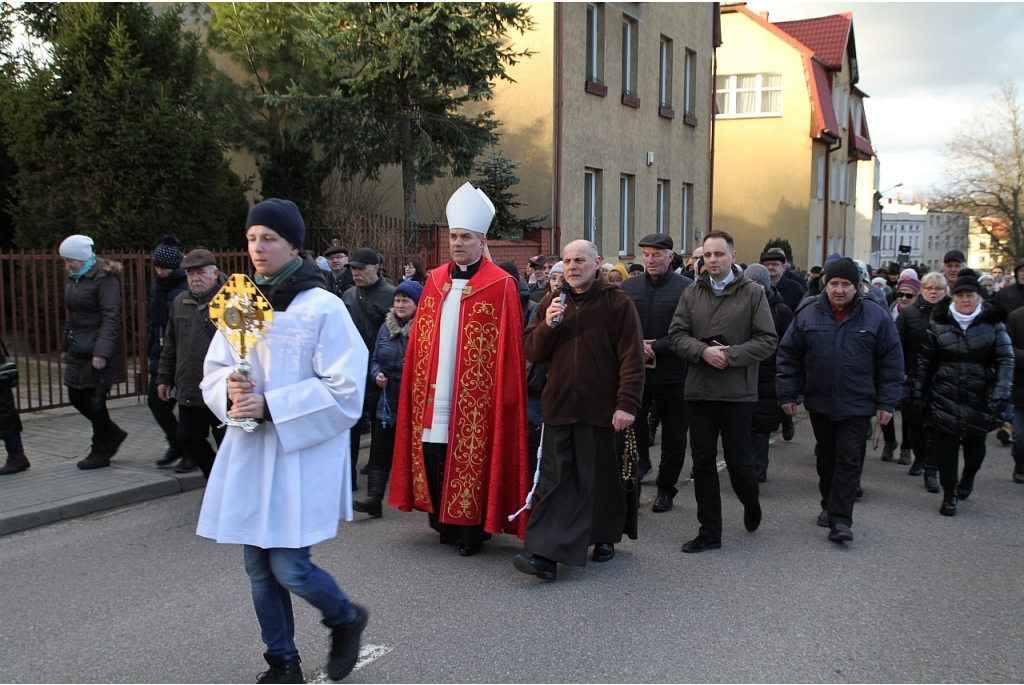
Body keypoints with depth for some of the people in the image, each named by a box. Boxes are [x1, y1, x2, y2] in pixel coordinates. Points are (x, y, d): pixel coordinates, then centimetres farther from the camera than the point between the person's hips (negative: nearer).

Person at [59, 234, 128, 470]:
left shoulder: (104, 278, -14)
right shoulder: (75, 278, 11)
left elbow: (111, 318, -20)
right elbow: (72, 316, 18)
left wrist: (101, 353, -26)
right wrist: (66, 345, 17)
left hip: (99, 351, -8)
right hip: (78, 350, 9)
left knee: (95, 401, -2)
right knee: (77, 397, 11)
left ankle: (100, 452, 14)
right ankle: (113, 435, 30)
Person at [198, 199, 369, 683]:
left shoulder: (322, 308, -10)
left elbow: (343, 391, -13)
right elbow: (213, 373, 12)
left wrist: (270, 405, -19)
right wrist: (230, 390, -11)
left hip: (303, 455, -5)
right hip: (248, 454, 6)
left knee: (290, 568, -7)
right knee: (259, 568, 10)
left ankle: (346, 620, 24)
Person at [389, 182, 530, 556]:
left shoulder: (500, 286, -5)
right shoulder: (435, 281, 11)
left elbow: (508, 347, -7)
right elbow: (419, 340, 13)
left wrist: (502, 393, -10)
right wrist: (419, 382, 7)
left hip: (475, 395, -5)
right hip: (433, 394, 5)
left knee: (470, 459, 0)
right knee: (433, 456, 7)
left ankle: (471, 531, 12)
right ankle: (444, 522, 22)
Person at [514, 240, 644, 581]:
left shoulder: (617, 303, -3)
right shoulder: (551, 303, 11)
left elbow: (632, 358, -7)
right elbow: (531, 352, 9)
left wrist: (627, 403, -14)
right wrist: (547, 325, -10)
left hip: (602, 409, -3)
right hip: (559, 407, 3)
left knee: (603, 478, 10)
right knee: (554, 480, -3)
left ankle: (606, 537, 32)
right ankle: (545, 555, -6)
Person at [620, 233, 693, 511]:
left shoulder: (686, 288, -5)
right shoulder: (628, 287, 7)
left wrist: (654, 348, -15)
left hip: (672, 373, -2)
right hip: (635, 371, 2)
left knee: (674, 437, 9)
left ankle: (666, 489, 25)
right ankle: (640, 461, 21)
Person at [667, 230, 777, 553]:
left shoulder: (753, 293, -1)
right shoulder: (691, 294, 8)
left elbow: (767, 341, -5)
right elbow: (676, 335, 2)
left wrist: (731, 355, -16)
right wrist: (703, 351, -15)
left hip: (737, 393, -3)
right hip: (699, 391, 3)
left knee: (738, 462, 4)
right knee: (703, 462, 6)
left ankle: (751, 503, 37)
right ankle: (709, 532, 15)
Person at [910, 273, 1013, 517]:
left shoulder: (993, 324, -1)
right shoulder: (940, 323, 2)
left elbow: (1006, 360, -3)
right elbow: (925, 360, 6)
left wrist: (1000, 396, -12)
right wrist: (918, 393, 4)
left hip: (979, 399, 0)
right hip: (945, 398, 0)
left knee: (975, 444, 11)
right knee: (946, 445, -1)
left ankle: (968, 478, 41)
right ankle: (949, 494, 14)